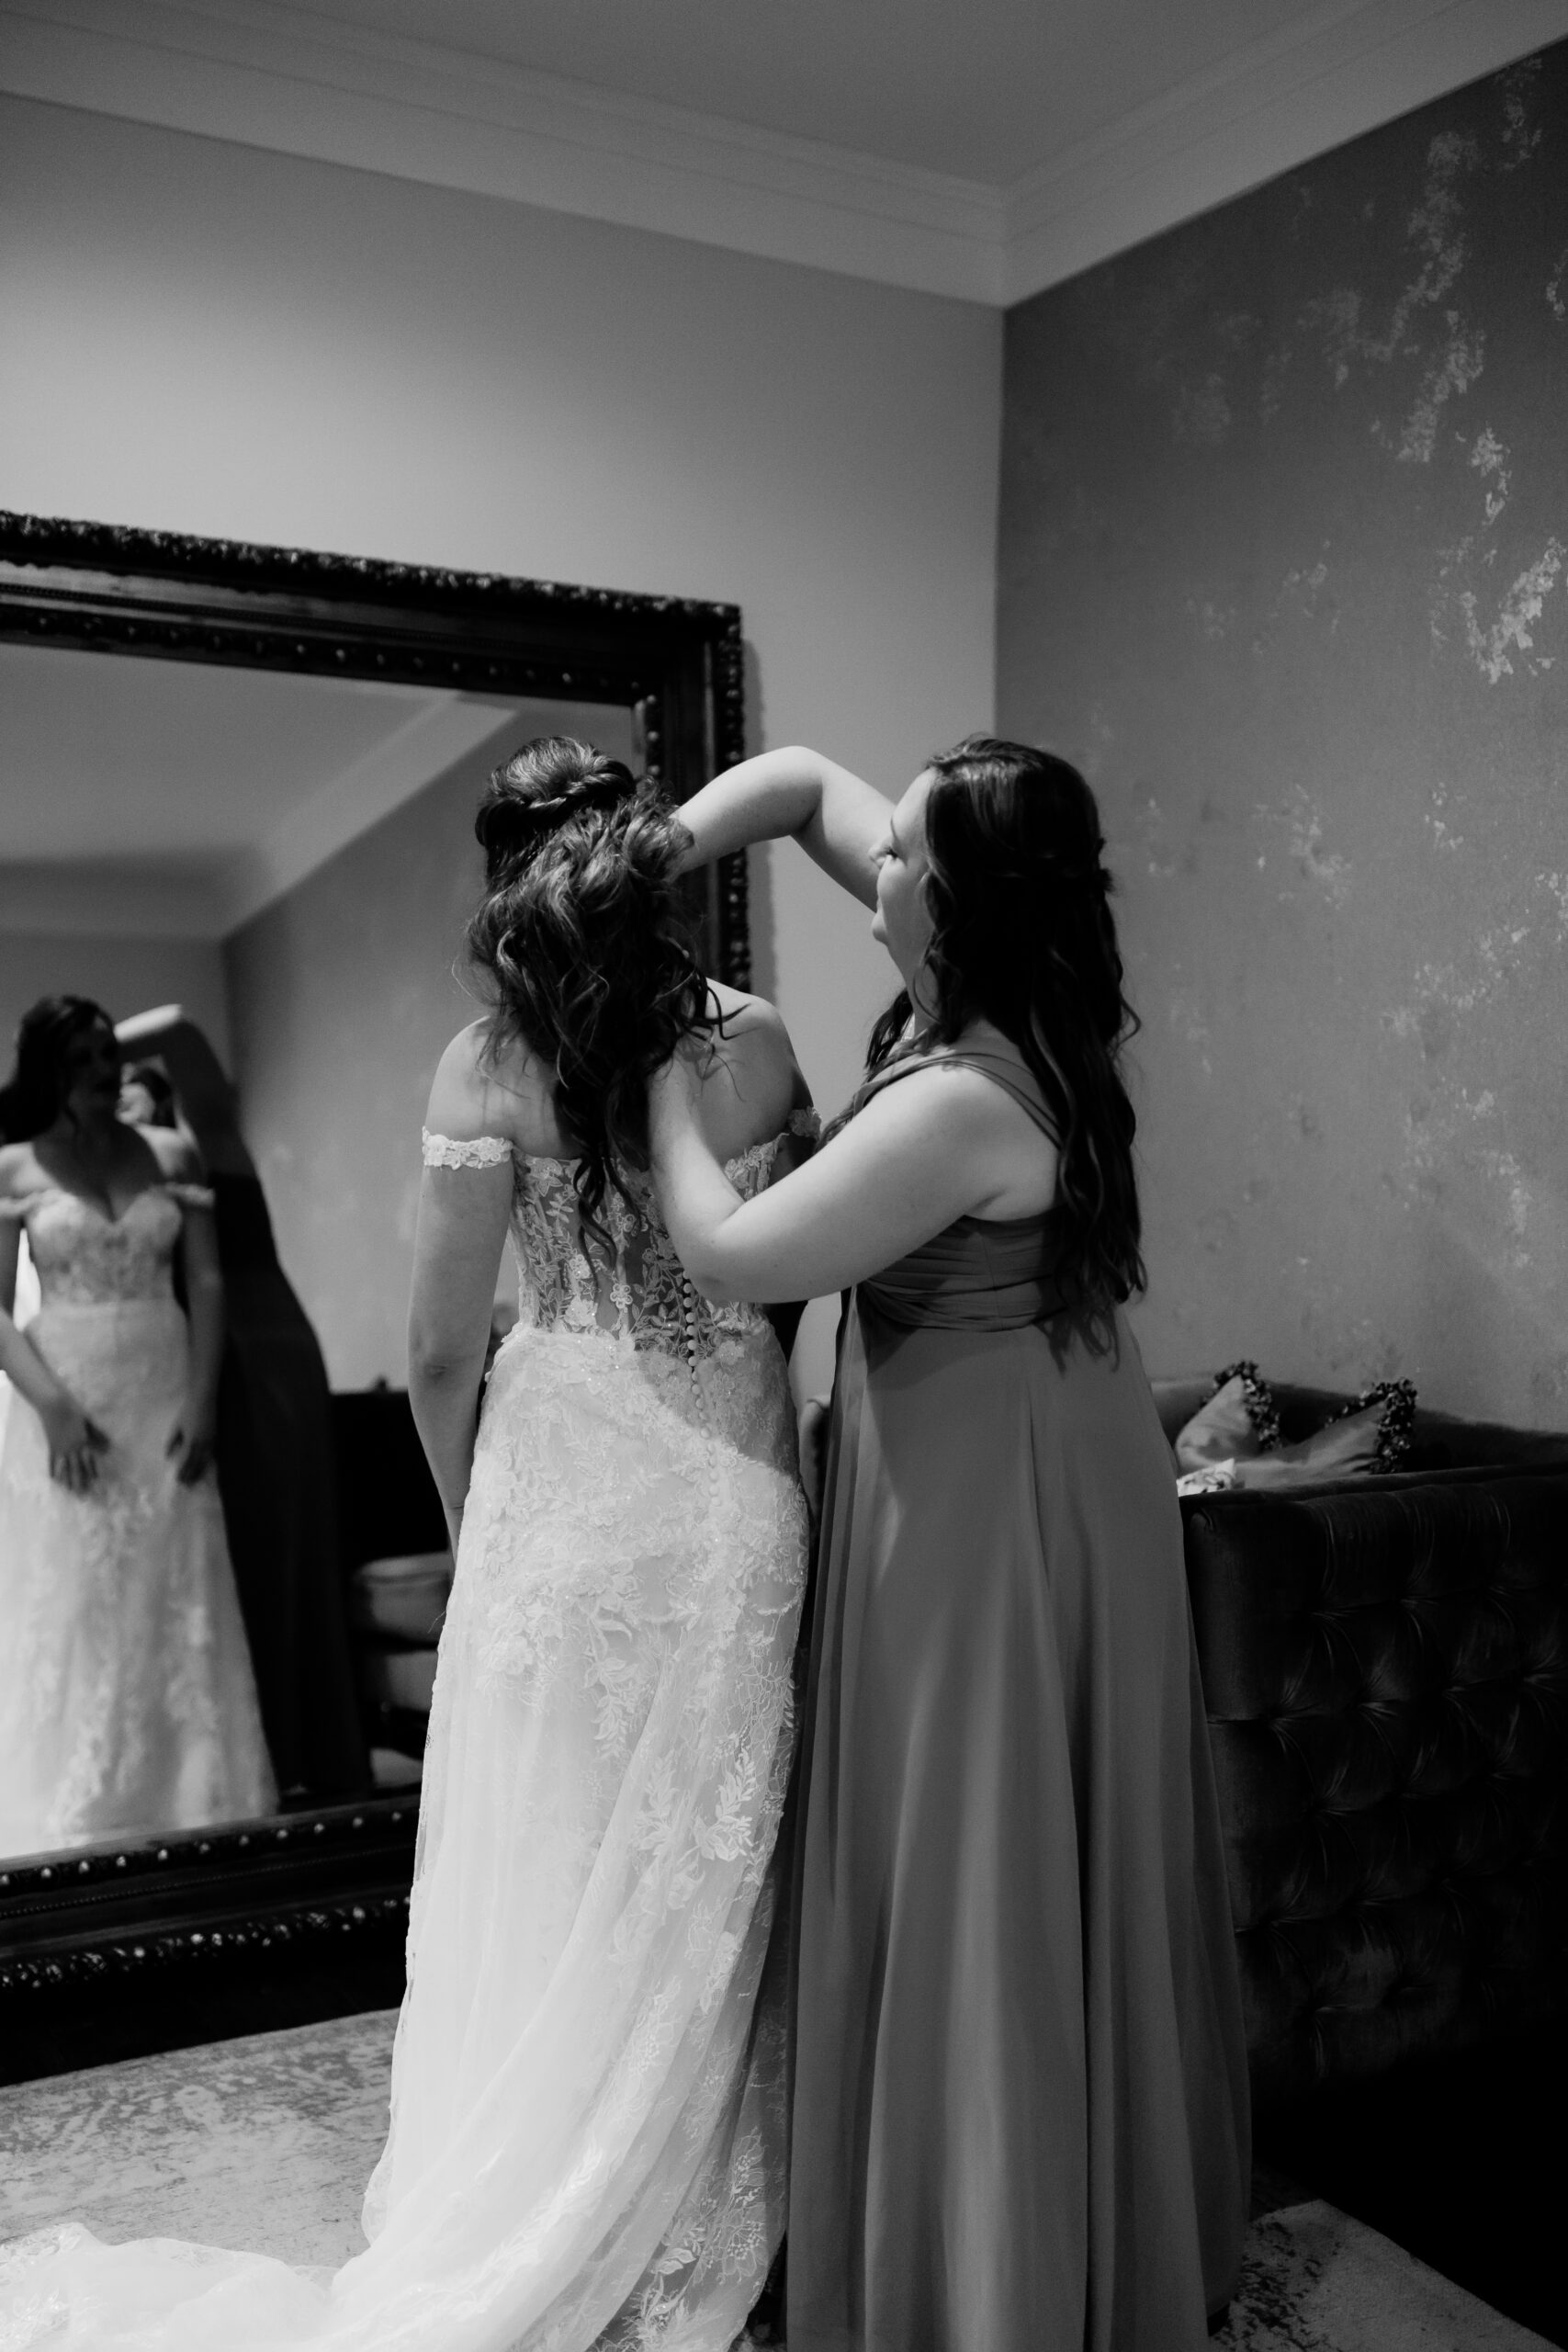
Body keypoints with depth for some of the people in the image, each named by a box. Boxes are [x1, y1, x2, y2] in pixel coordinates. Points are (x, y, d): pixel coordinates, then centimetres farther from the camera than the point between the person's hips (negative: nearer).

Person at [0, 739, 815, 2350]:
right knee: (704, 1883, 16)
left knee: (549, 1883, 13)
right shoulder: (756, 1040, -3)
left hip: (564, 1481, -2)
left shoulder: (493, 1062, -9)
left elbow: (440, 1350, -5)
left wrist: (470, 1524, 8)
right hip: (733, 1482, 2)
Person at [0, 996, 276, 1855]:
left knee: (179, 1611, 6)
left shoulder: (169, 1154, 6)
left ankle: (195, 1805, 16)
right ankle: (80, 1824, 13)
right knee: (74, 1616, 2)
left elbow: (208, 1284, 3)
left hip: (165, 1402, 2)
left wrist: (202, 1398, -7)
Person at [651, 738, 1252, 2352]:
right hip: (1027, 1465, 10)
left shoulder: (961, 1103, -28)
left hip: (986, 1498, -10)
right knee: (1056, 1865, 22)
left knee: (984, 1878, 5)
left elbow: (728, 1258, -21)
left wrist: (670, 1083, -7)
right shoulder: (1006, 999, -1)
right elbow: (801, 778, 9)